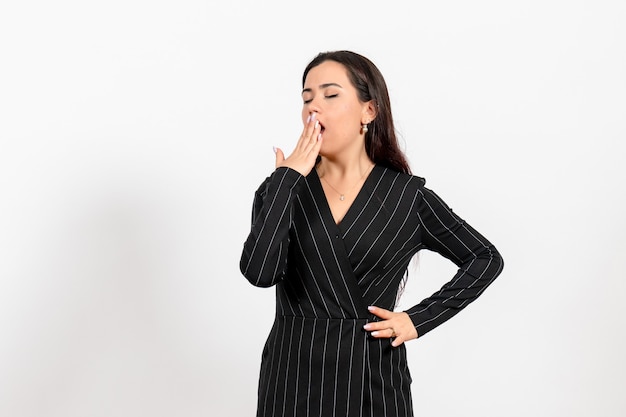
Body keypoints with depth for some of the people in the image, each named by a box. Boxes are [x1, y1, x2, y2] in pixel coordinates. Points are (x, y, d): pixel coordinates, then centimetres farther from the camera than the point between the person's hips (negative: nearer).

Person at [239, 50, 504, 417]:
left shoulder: (408, 196, -3)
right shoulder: (281, 189, 0)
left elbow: (486, 259, 5)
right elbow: (260, 272, -17)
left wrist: (419, 319, -3)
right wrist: (287, 178, -15)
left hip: (374, 376, -1)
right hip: (294, 376, 1)